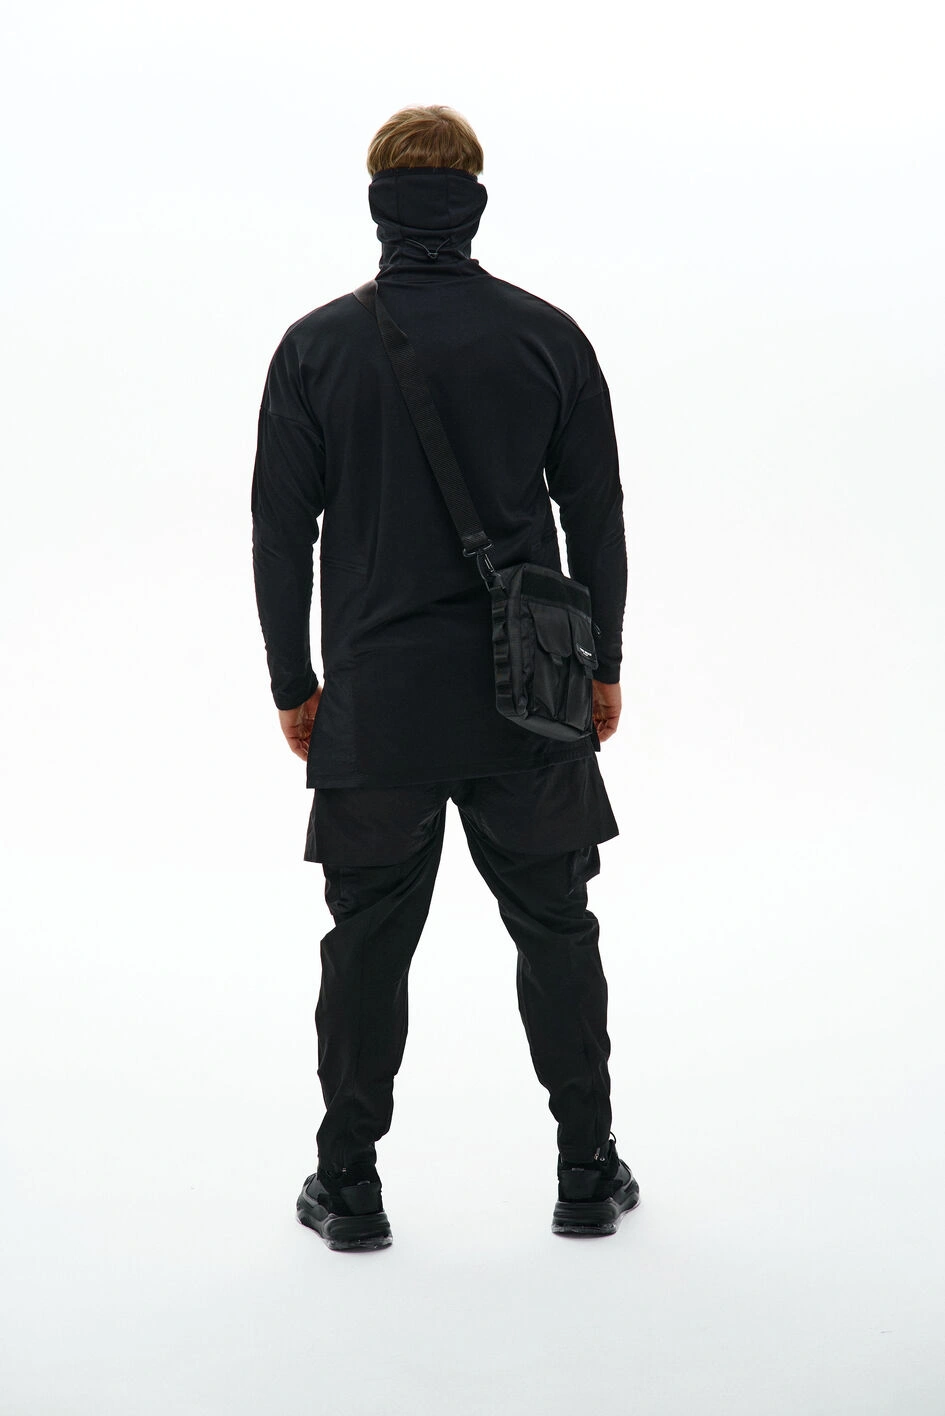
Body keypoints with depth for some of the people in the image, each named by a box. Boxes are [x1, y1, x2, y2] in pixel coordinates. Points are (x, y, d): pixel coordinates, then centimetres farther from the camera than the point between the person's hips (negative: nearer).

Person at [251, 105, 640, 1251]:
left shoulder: (317, 346, -3)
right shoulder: (547, 337, -1)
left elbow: (281, 533, -1)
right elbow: (597, 519, 2)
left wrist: (293, 685, 8)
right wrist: (602, 665, 12)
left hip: (374, 704, 0)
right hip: (529, 700, 1)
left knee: (368, 941, 9)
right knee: (554, 930, 11)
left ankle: (349, 1189, 16)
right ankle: (588, 1175, 18)